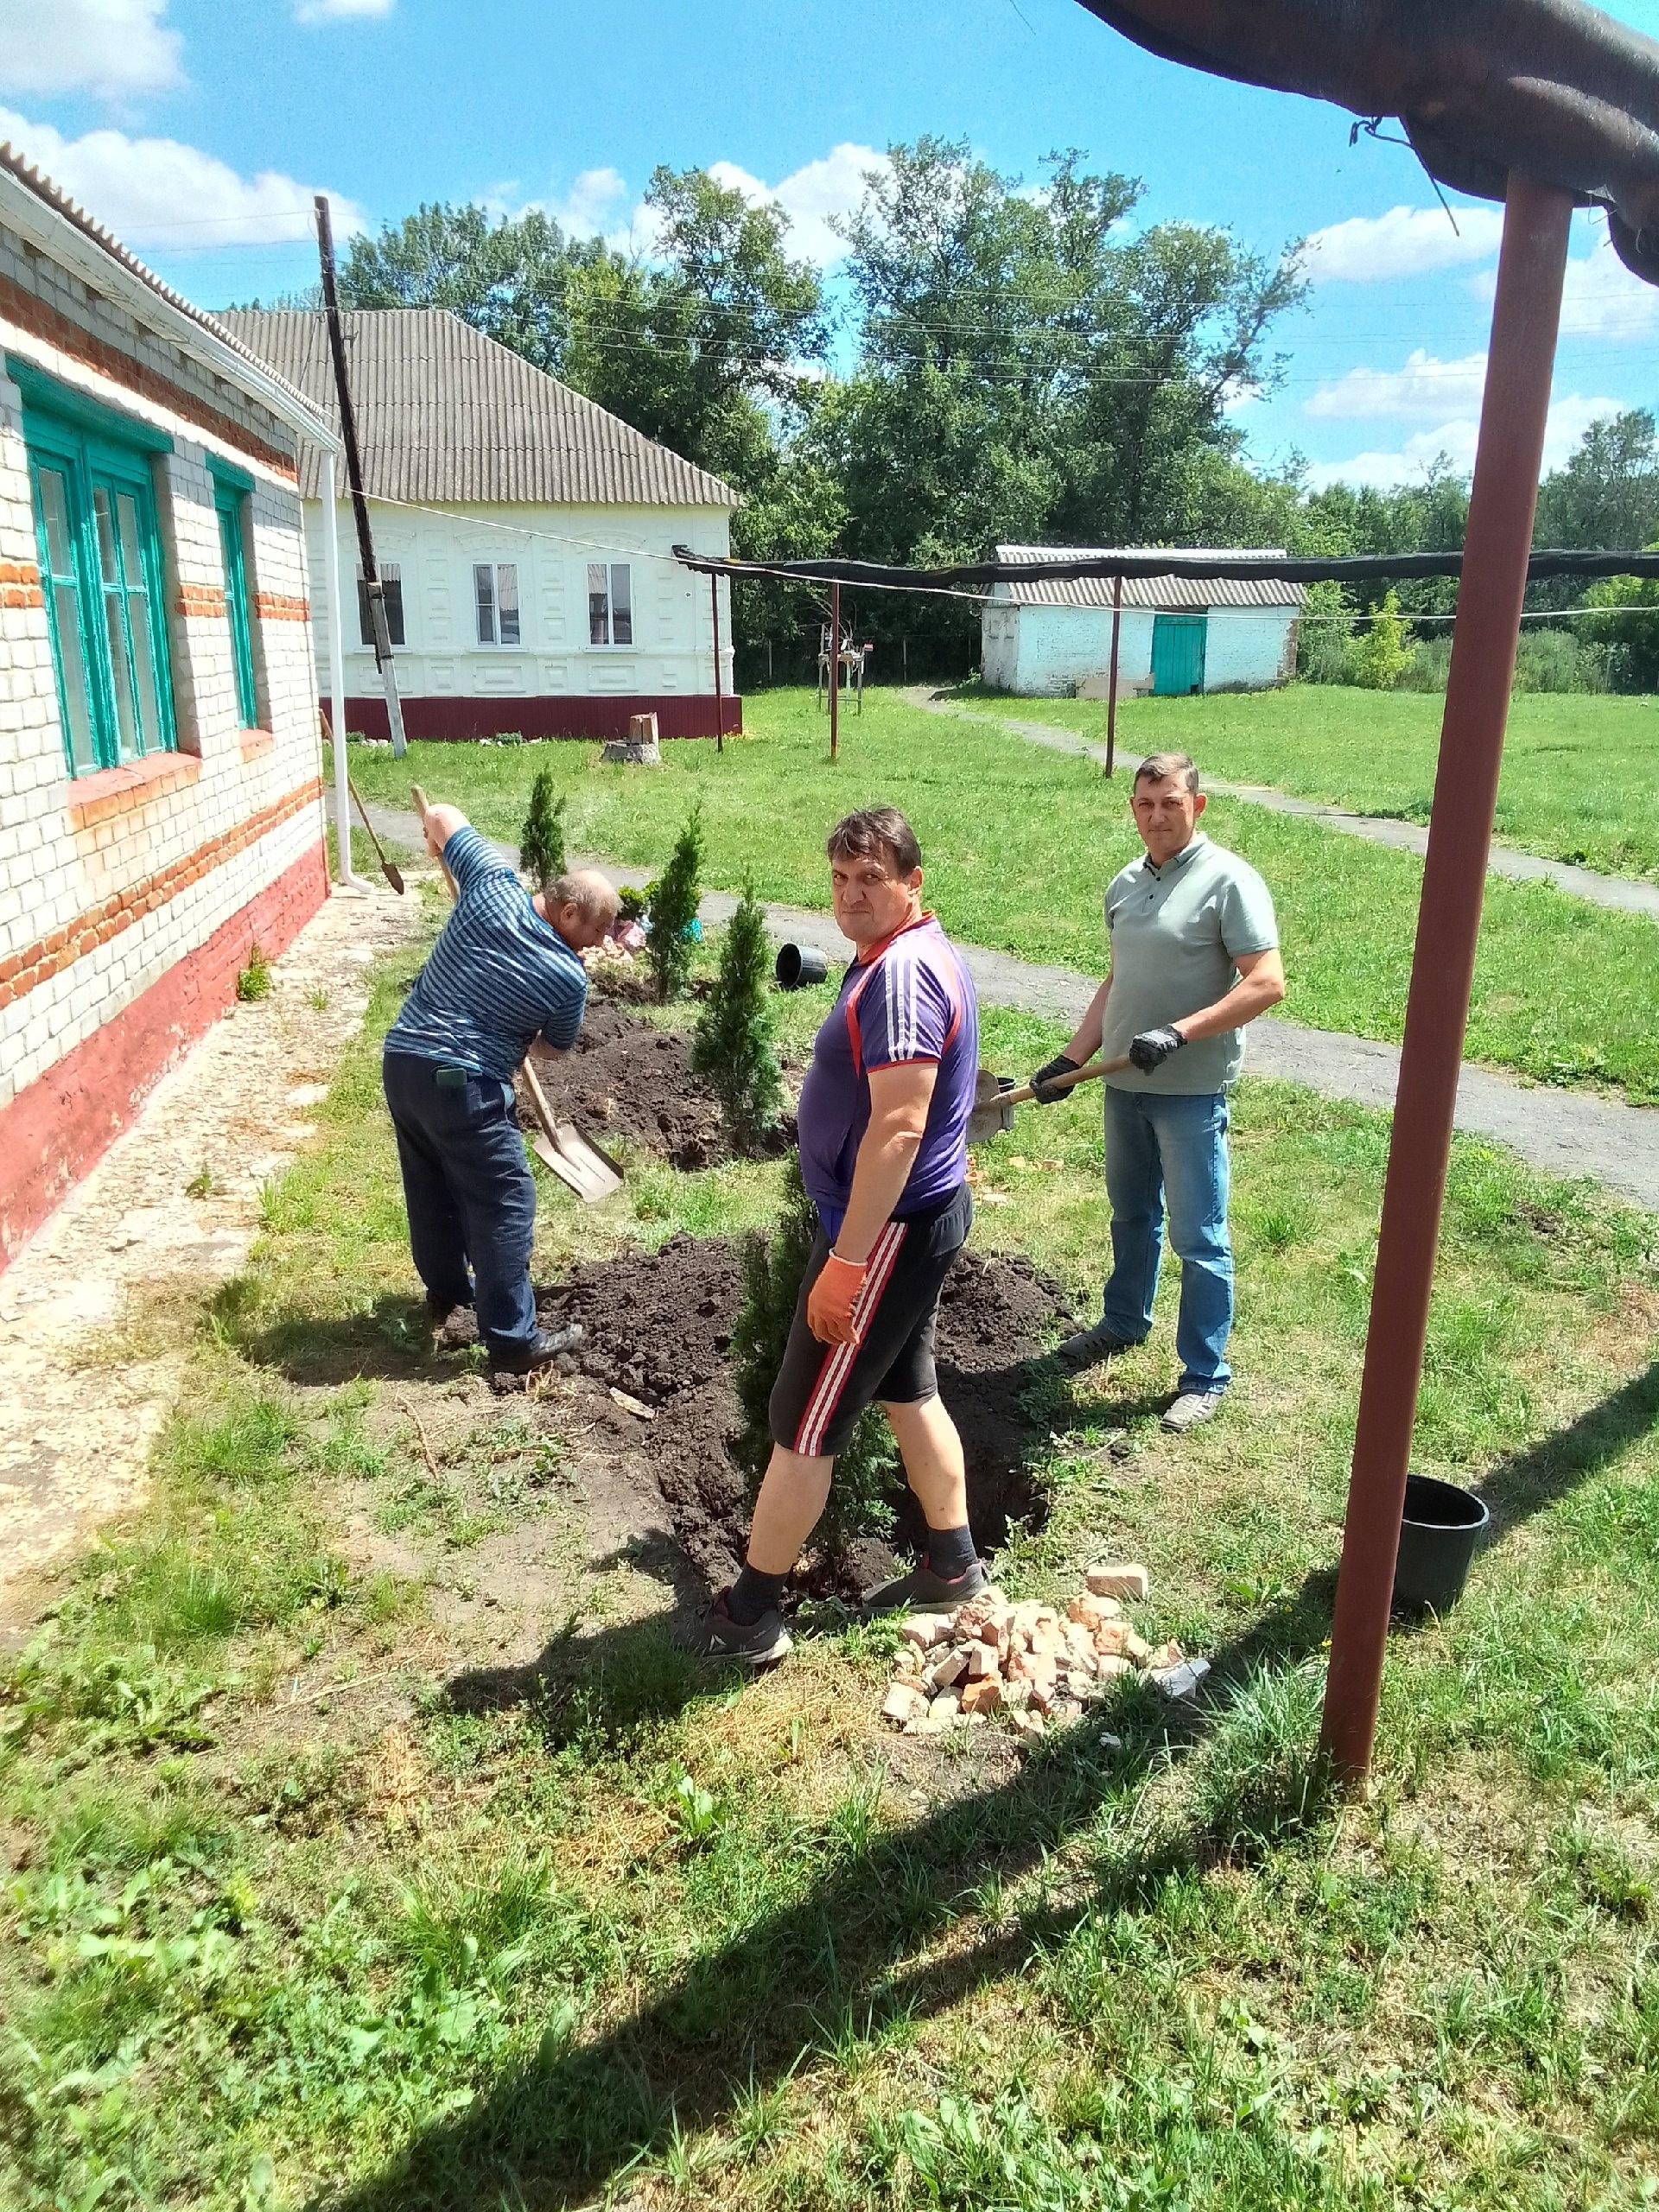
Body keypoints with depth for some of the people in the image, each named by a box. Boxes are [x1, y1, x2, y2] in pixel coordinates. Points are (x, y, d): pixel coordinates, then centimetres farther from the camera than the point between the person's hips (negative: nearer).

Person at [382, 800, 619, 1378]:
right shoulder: (569, 978, -10)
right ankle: (512, 1341, 6)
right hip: (462, 1086, -7)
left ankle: (445, 1290, 43)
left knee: (430, 1185, 24)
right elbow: (559, 1045, 10)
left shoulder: (494, 884, -3)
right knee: (504, 1205, 3)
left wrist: (440, 842, 31)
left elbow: (441, 815, 9)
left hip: (401, 1061, 7)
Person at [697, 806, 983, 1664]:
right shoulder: (914, 954, 11)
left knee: (802, 1423, 1)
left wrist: (845, 1259, -27)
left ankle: (749, 1615, 14)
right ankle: (952, 1565, 36)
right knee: (908, 1390, 22)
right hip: (920, 1215, 11)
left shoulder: (900, 972, -23)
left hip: (889, 1227, -10)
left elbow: (898, 1127, -29)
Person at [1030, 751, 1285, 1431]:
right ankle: (1124, 1322, 43)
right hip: (1125, 1084, 7)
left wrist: (1178, 1032, -25)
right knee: (1130, 1215, 23)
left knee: (1198, 1239, 2)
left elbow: (1267, 983, -18)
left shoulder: (1227, 880, -13)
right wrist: (1070, 1059, 9)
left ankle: (1206, 1375, 14)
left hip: (1191, 1092, -7)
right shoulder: (1124, 885, 8)